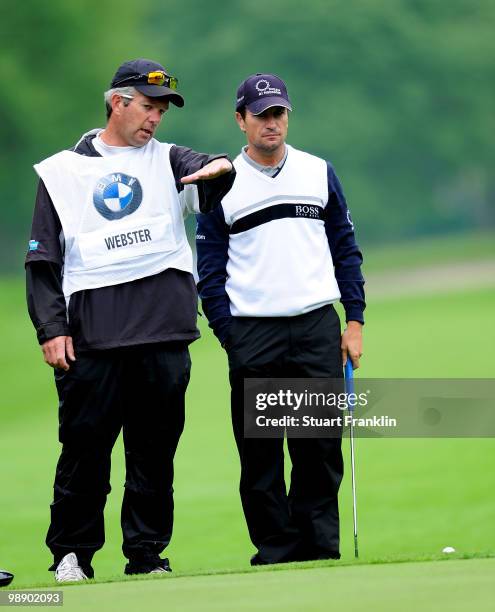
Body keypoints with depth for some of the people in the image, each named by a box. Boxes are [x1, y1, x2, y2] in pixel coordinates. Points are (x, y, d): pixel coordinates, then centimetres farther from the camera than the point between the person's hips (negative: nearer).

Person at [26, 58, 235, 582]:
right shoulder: (62, 171, 12)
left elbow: (203, 174, -8)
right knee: (86, 446, -2)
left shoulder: (167, 161, 16)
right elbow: (43, 260, 9)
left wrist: (219, 166, -32)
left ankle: (147, 553, 12)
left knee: (156, 449, 4)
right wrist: (51, 329, -2)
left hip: (164, 330, 2)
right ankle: (72, 552, 8)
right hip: (91, 334, -2)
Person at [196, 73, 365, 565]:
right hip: (253, 337, -1)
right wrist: (228, 337, -4)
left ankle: (321, 548, 5)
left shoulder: (319, 173, 11)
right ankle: (276, 553, 4)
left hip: (318, 328, 1)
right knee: (259, 454, -1)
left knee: (321, 448, -1)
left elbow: (346, 249, 13)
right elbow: (210, 270, 5)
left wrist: (355, 321, 5)